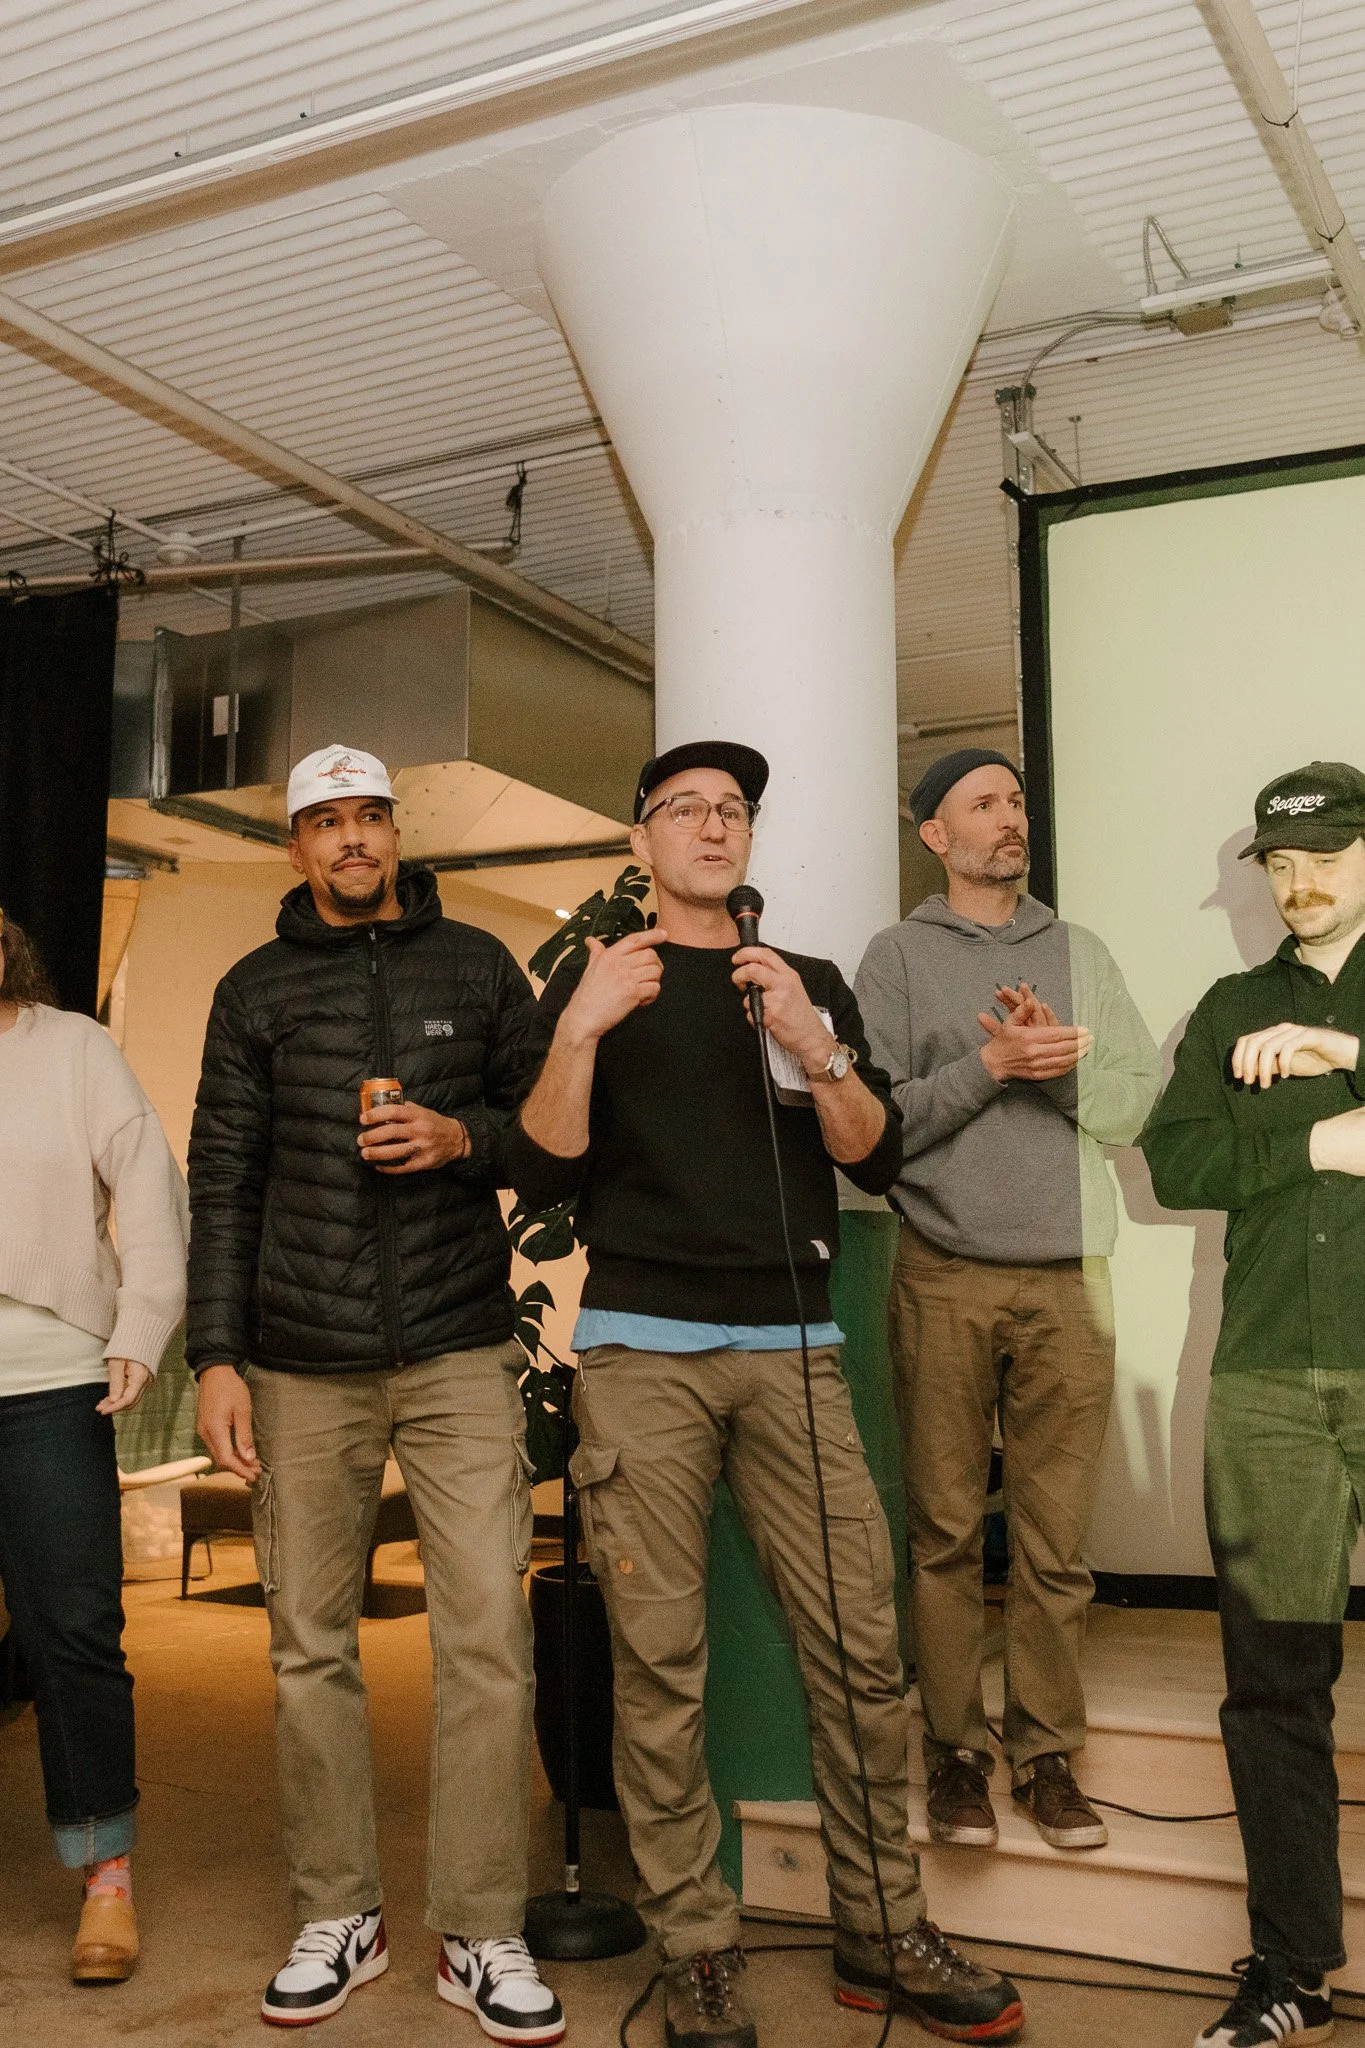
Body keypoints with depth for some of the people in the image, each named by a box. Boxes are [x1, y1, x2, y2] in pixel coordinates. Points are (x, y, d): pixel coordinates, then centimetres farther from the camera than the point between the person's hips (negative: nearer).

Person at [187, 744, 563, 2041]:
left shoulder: (477, 966, 9)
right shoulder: (257, 989, 9)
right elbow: (221, 1182, 6)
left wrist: (465, 1135, -8)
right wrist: (215, 1359, -1)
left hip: (460, 1357, 0)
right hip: (303, 1368, 1)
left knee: (488, 1637, -5)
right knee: (309, 1648, 5)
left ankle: (481, 1934, 8)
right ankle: (337, 1918, 22)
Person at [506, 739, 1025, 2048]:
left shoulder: (811, 982, 16)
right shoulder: (595, 980, 9)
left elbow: (876, 1161, 7)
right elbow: (540, 1177, 0)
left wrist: (811, 1046, -10)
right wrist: (579, 1032, -14)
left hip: (791, 1347, 2)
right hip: (643, 1350, -2)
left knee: (861, 1645, -1)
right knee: (658, 1663, -2)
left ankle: (882, 1934, 15)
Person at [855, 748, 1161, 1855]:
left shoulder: (1080, 951, 14)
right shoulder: (899, 954, 6)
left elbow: (1140, 1105, 4)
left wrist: (1057, 1063, -12)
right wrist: (990, 1065, -14)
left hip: (1066, 1277, 2)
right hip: (944, 1278, -2)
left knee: (1056, 1536, 3)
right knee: (946, 1530, 4)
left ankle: (1047, 1750, 15)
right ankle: (956, 1750, 16)